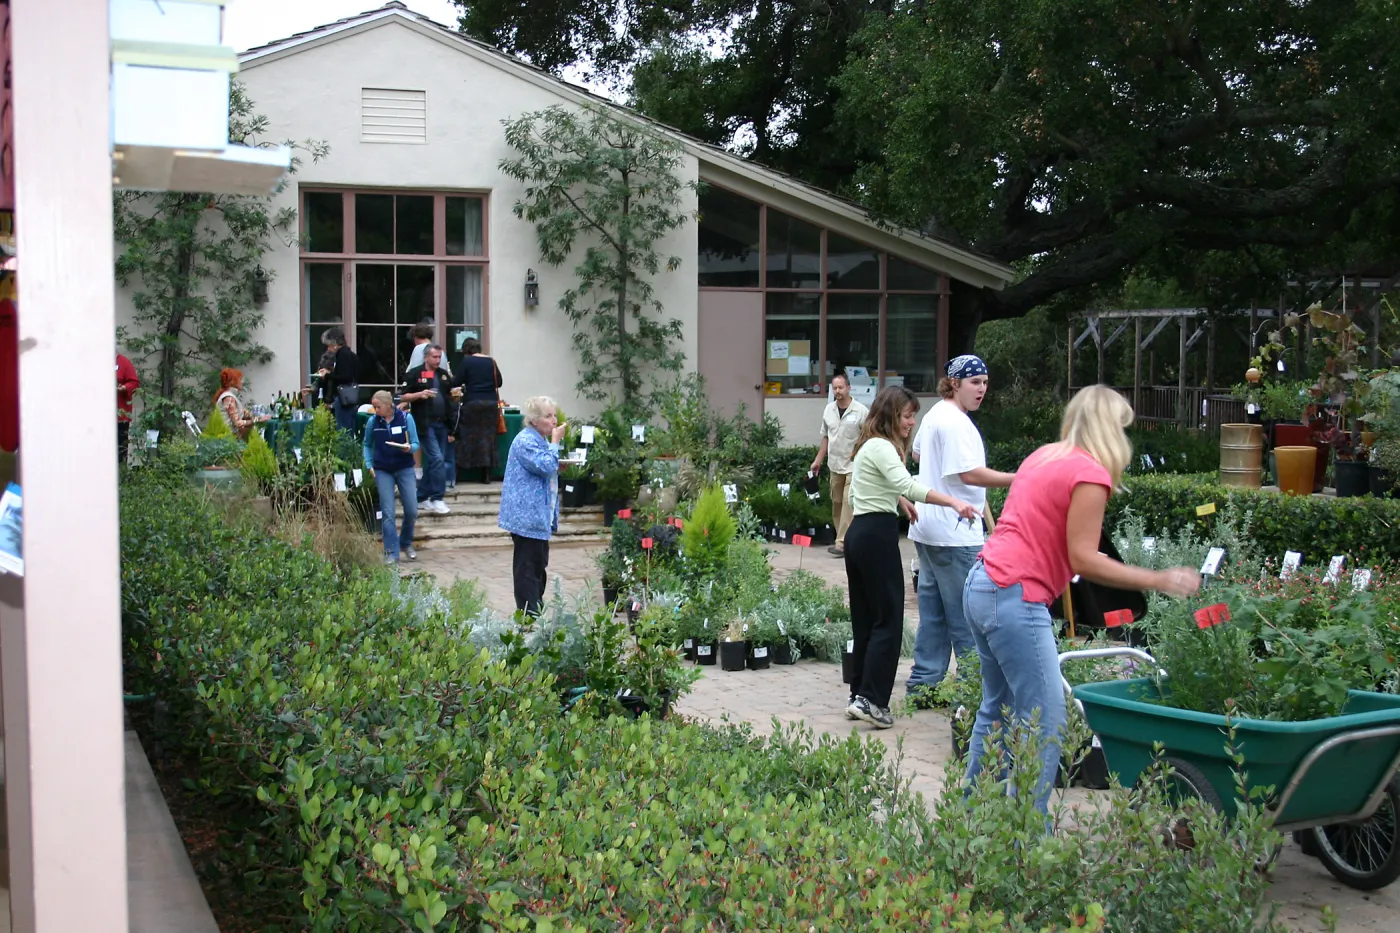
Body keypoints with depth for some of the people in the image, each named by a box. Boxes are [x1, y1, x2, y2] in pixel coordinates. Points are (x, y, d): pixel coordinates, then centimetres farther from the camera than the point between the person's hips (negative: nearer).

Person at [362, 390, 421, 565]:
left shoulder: (406, 418, -7)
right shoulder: (372, 421, -3)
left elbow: (415, 444, -3)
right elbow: (367, 445, 12)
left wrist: (409, 448, -25)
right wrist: (369, 465, 2)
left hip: (405, 469, 0)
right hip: (383, 471, 0)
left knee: (412, 511, 2)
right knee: (387, 513, -4)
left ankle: (406, 543, 28)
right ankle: (391, 553, 1)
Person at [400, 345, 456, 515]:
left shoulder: (443, 375, 16)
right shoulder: (414, 374, -2)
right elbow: (404, 396, -4)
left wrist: (455, 393, 7)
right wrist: (419, 394, -18)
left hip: (442, 424, 7)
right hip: (425, 424, -7)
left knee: (431, 462, 10)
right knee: (437, 459, -15)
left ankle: (422, 497, 20)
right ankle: (436, 499, -10)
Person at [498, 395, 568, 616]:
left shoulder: (541, 440, 16)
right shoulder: (526, 441, -16)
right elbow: (546, 466, -26)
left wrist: (560, 466, 10)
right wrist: (555, 442, -17)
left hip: (539, 515, 11)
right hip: (527, 515, -11)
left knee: (539, 564, 16)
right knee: (527, 566, -7)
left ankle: (536, 609, 24)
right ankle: (528, 613, -4)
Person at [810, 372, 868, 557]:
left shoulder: (861, 411, -10)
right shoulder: (829, 409, 8)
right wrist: (818, 461, 17)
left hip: (854, 466, -6)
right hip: (835, 465, 6)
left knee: (848, 503, -12)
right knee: (837, 503, 11)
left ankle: (842, 543, -14)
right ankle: (842, 540, 20)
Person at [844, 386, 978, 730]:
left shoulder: (871, 445, 18)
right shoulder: (881, 447, -14)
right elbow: (907, 485, -30)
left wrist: (898, 500, 35)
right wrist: (953, 502, -37)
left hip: (860, 534, 10)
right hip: (877, 536, -10)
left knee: (866, 619, 12)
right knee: (888, 620, -7)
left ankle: (860, 695, 16)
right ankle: (871, 700, -9)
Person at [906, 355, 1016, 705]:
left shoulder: (934, 415, 16)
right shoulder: (955, 422, -17)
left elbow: (917, 453, 33)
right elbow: (970, 474, -25)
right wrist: (1018, 479, -29)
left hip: (927, 531, 11)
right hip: (955, 534, -10)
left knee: (933, 610, 13)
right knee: (966, 614, -4)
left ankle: (923, 684, 17)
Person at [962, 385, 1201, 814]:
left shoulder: (1043, 456, 16)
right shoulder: (1091, 474, -10)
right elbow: (1082, 560, -14)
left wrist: (1087, 555, 26)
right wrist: (1158, 580, -10)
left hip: (981, 585, 10)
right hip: (1015, 598, -10)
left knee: (997, 707, 18)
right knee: (1046, 722, -4)